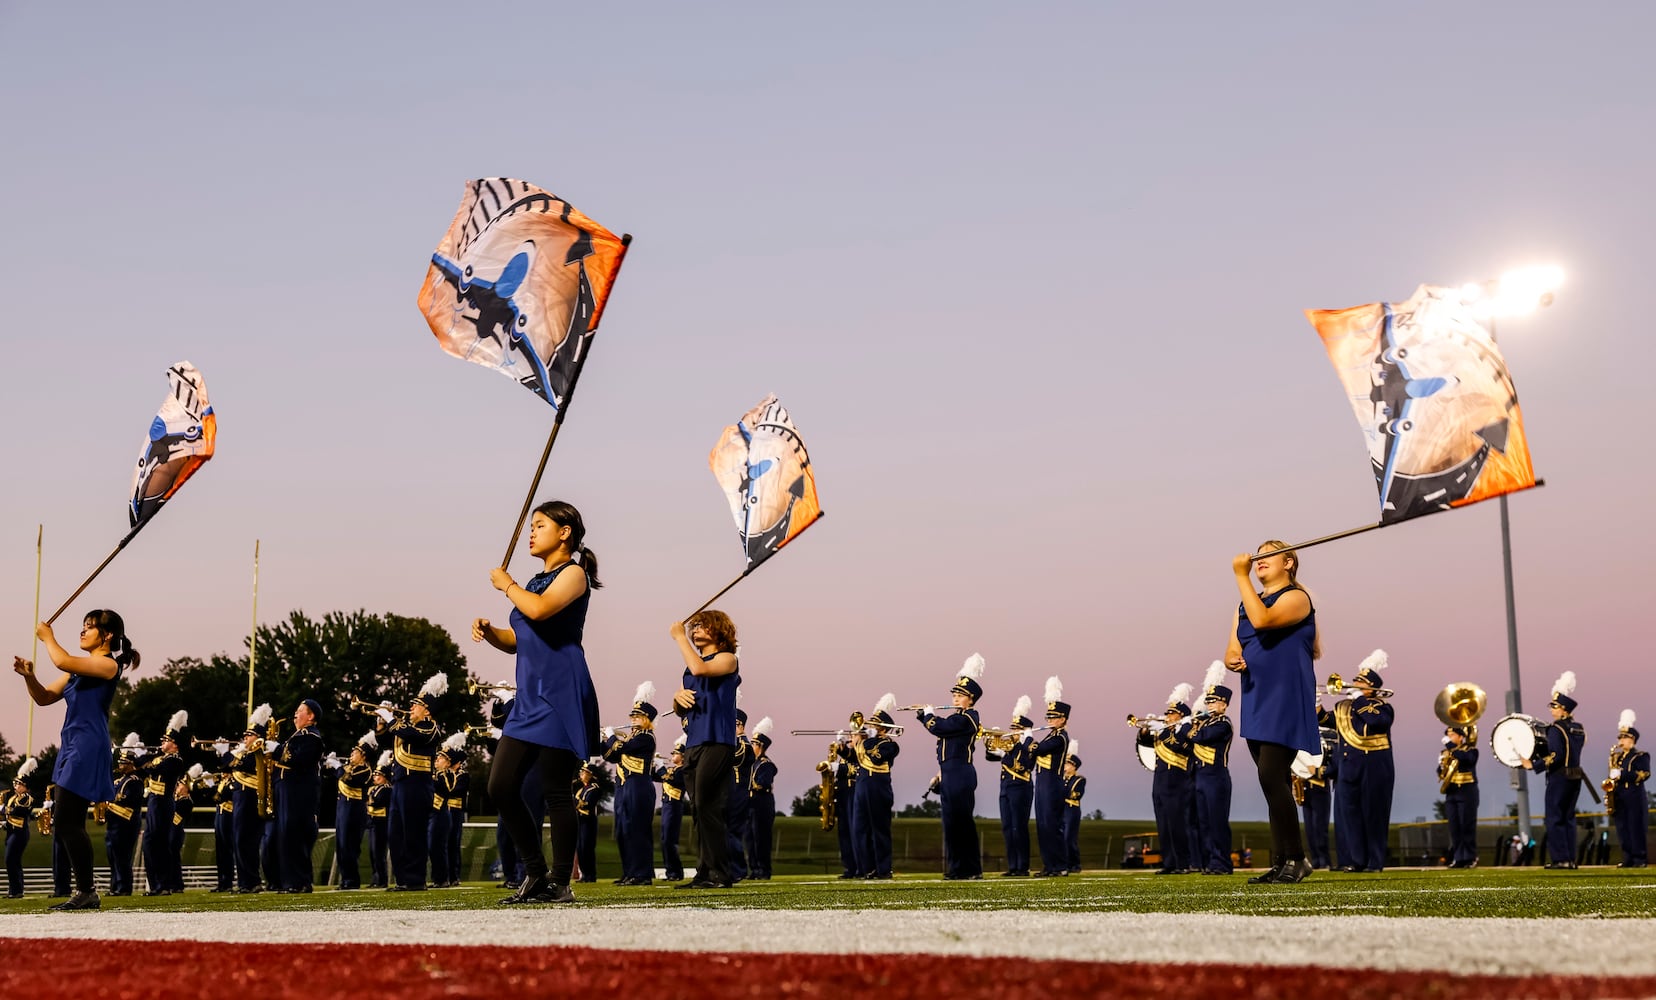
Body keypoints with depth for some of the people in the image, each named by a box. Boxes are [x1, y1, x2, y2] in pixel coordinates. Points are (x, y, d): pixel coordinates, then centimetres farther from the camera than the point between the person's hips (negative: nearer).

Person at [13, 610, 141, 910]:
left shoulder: (109, 665, -8)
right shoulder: (79, 669, 20)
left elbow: (62, 661, -22)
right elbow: (45, 697, 19)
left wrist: (47, 636, -4)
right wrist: (29, 676, 1)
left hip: (88, 748, -10)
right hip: (72, 747, 10)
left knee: (67, 821, -14)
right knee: (68, 823, 9)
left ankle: (87, 893, -10)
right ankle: (85, 891, 13)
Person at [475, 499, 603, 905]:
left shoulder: (573, 574, -4)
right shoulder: (536, 582, 20)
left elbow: (539, 610, -23)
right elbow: (519, 640, 25)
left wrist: (507, 585, -5)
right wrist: (489, 632, 5)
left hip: (560, 694, -9)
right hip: (529, 697, 9)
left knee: (556, 792, -5)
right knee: (500, 787, 4)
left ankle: (560, 883, 4)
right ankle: (536, 873, 15)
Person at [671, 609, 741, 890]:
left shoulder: (727, 659, 0)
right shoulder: (693, 666, 23)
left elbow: (700, 669, -21)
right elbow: (679, 711, 22)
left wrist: (679, 637, -10)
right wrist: (678, 696, -2)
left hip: (717, 741, -8)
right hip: (694, 742, 8)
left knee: (708, 807, -14)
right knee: (702, 810, 6)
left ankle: (719, 873, -15)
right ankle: (705, 872, 7)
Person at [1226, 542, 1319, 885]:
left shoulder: (1297, 598, -5)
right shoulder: (1246, 604, 18)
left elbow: (1262, 620, -24)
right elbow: (1232, 651, 14)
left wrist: (1241, 576, -18)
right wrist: (1232, 660, -10)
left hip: (1286, 699, -8)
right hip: (1256, 699, 8)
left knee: (1271, 775, -17)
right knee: (1275, 783, 9)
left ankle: (1295, 857, -10)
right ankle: (1280, 862, 12)